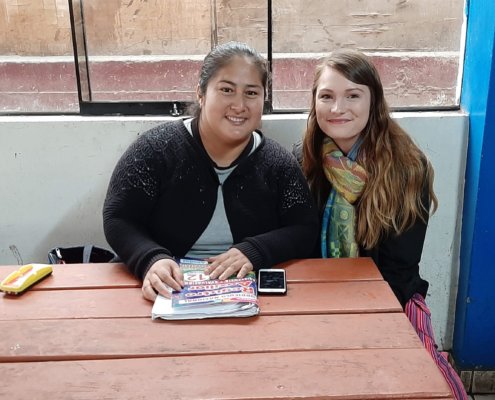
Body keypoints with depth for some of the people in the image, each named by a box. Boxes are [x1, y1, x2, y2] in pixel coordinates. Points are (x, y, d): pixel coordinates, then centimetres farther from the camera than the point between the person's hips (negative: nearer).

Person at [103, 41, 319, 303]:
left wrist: (253, 251, -20)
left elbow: (305, 230, -1)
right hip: (167, 291, 0)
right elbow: (117, 220, -6)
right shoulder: (156, 148, -5)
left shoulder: (278, 163, 1)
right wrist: (151, 259, -26)